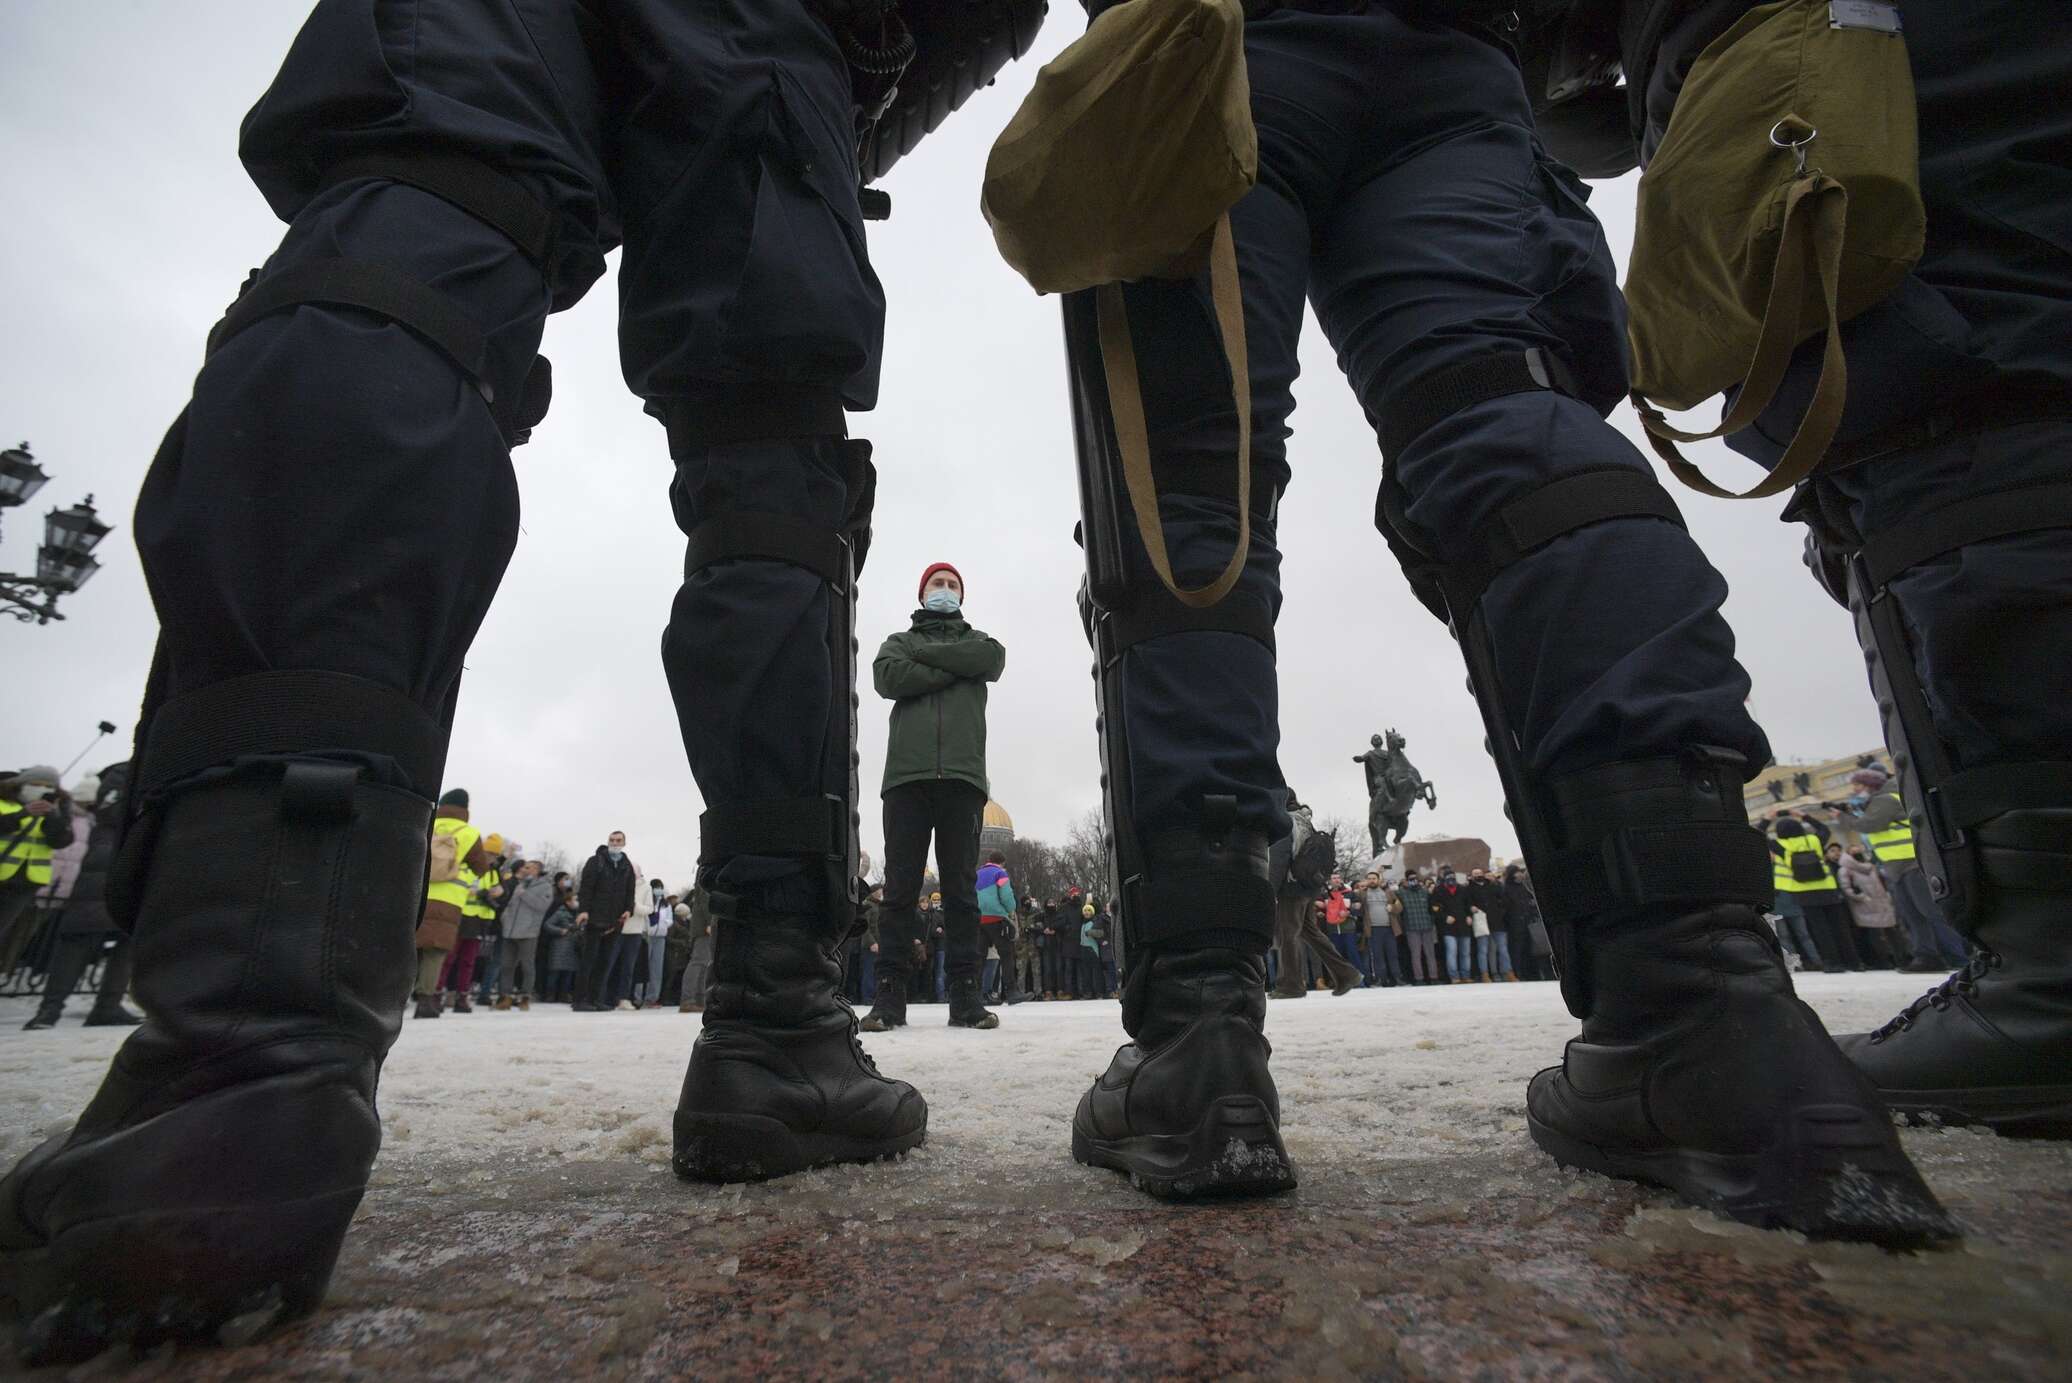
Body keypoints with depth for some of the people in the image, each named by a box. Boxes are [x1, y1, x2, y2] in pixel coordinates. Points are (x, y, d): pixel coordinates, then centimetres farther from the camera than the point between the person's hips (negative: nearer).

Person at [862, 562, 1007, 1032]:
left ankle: (964, 994, 1)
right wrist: (955, 668, -1)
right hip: (906, 772, 0)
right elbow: (888, 677, -1)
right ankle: (890, 994, 0)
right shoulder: (900, 640, 23)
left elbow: (993, 659, -1)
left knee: (961, 885, 0)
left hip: (963, 773, 0)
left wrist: (924, 655, 1)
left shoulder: (977, 640, 24)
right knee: (899, 887, -2)